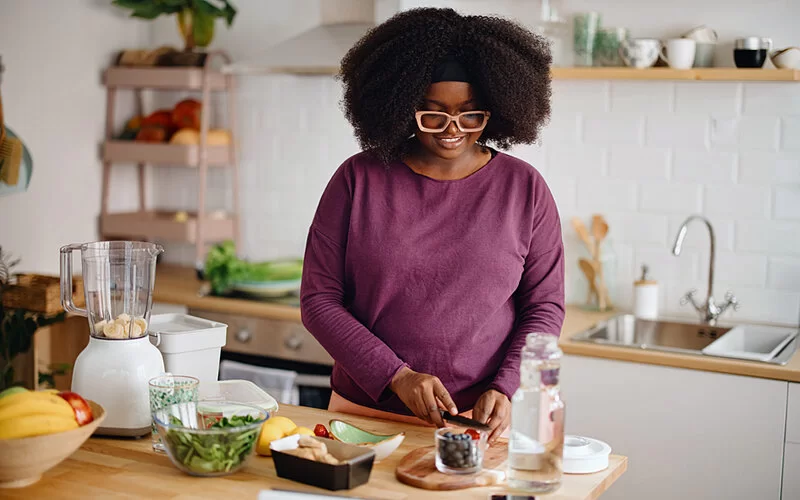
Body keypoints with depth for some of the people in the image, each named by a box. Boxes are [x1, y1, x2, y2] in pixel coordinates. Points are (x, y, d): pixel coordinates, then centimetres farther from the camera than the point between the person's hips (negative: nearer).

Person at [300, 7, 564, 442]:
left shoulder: (524, 188, -2)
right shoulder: (359, 179, -3)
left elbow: (544, 307, 2)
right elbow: (318, 300, -4)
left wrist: (504, 389, -13)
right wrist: (396, 376, -14)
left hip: (477, 421, 0)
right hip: (363, 414, 0)